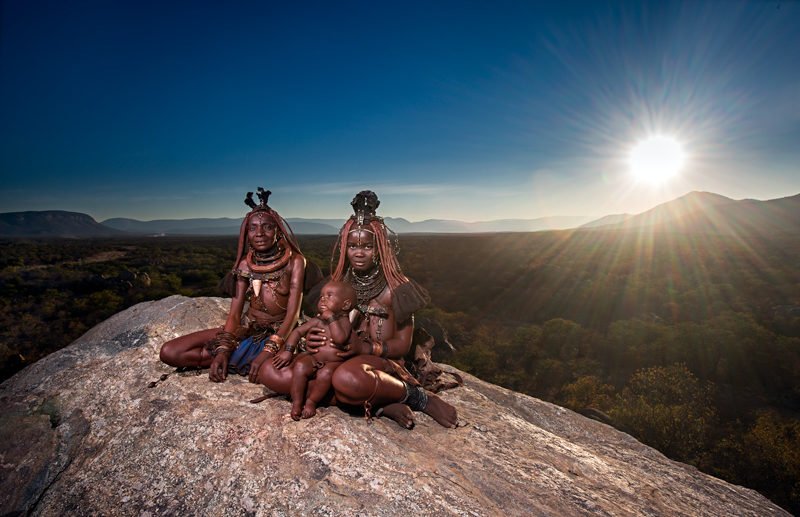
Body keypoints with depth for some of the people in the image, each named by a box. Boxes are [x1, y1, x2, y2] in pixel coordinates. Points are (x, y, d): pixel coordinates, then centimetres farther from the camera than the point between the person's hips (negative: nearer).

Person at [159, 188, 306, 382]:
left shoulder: (294, 261, -11)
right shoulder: (245, 264, 2)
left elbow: (292, 313, -17)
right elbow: (234, 313, -2)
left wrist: (268, 352, -29)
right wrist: (223, 350, -19)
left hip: (278, 333, -3)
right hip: (246, 329, 4)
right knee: (169, 352, -11)